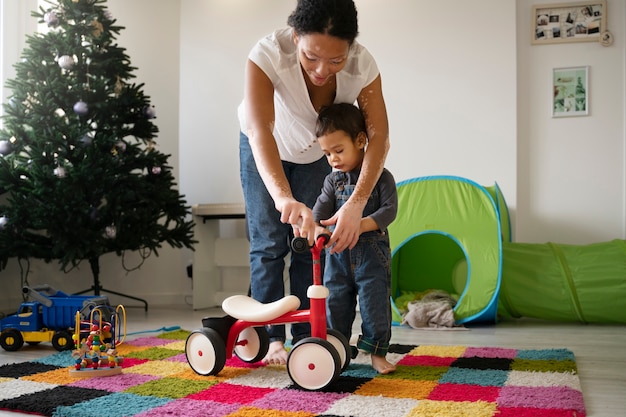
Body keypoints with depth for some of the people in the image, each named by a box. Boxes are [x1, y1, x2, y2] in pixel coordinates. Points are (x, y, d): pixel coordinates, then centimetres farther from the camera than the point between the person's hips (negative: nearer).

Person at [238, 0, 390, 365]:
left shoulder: (363, 65, -31)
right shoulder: (268, 53, -39)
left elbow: (379, 136, -36)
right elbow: (259, 129, -50)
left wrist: (356, 203, -52)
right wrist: (282, 196, -66)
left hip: (319, 153, 2)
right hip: (265, 150, -2)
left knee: (311, 245, 1)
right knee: (268, 245, -5)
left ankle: (305, 337, 11)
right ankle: (273, 338, 5)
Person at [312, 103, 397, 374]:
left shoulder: (381, 176, -3)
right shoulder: (333, 180, 7)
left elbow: (389, 209, -12)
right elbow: (322, 207, -5)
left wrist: (361, 225, -27)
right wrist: (317, 227, -27)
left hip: (372, 253, -3)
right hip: (338, 253, 4)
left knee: (375, 304, -2)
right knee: (335, 304, 7)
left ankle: (377, 353, 11)